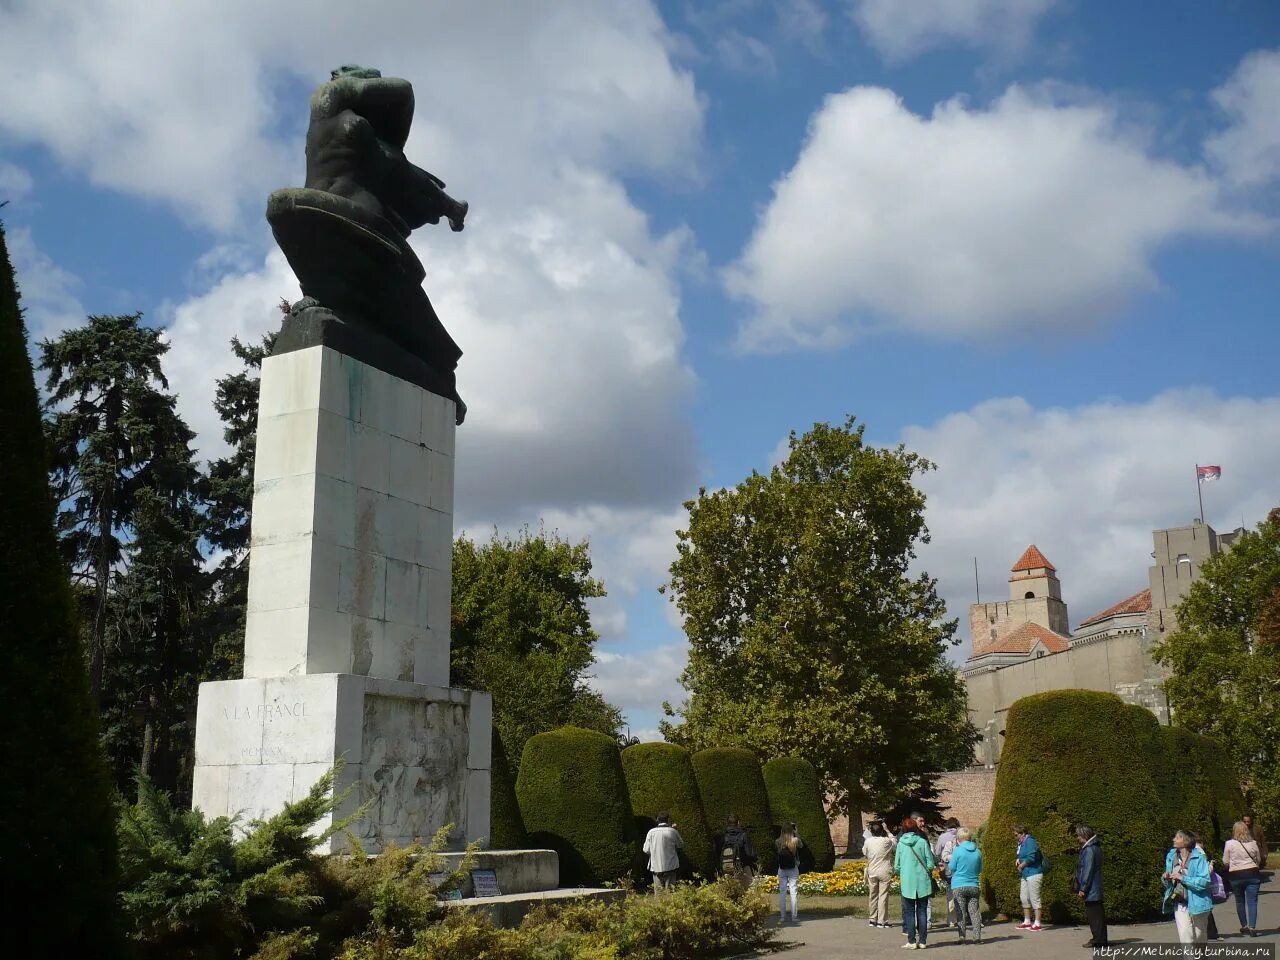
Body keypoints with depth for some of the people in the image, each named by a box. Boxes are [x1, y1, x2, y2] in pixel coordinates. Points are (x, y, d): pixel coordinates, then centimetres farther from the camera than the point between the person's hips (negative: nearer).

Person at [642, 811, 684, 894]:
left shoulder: (651, 832, -2)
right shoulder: (673, 831, -6)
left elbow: (646, 850, 3)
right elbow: (681, 846, 8)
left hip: (656, 867, 1)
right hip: (670, 866, -1)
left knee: (658, 891, 8)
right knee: (669, 891, 2)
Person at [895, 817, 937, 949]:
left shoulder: (901, 844, -2)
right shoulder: (923, 842, -4)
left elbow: (896, 866, 2)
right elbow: (930, 864, -5)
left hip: (907, 883, 0)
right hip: (923, 882, 0)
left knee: (909, 912, 7)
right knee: (922, 911, 9)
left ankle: (912, 941, 5)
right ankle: (922, 941, 9)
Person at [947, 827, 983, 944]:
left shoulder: (957, 851, -10)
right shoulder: (977, 852, 2)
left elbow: (952, 868, -4)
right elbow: (980, 869, 12)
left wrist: (950, 860, 15)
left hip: (959, 886, -3)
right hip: (973, 885, 3)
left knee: (961, 912, 2)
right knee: (974, 912, 6)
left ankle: (962, 937, 1)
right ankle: (977, 936, 2)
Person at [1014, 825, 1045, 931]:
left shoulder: (1030, 841, -15)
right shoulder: (1021, 843, 16)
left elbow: (1031, 858, -22)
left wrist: (1021, 866, -10)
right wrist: (1018, 859, 8)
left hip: (1033, 874, -10)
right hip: (1025, 875, 10)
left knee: (1034, 898, -7)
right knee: (1024, 898, 13)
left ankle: (1037, 923, -3)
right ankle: (1027, 922, 22)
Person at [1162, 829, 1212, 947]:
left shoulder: (1199, 857, -12)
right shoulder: (1171, 856, 4)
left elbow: (1204, 881, -20)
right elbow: (1169, 883, 16)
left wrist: (1182, 878, -25)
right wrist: (1165, 878, -7)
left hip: (1196, 903, -3)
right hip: (1180, 904, 3)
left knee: (1200, 939, 13)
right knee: (1185, 934, -13)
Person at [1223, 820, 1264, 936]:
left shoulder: (1230, 844, -8)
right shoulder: (1253, 843, -3)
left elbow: (1225, 862, -2)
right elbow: (1259, 860, 9)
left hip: (1236, 876, -1)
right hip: (1252, 874, 1)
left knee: (1240, 902, 14)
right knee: (1252, 901, 0)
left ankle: (1244, 926, 21)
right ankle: (1252, 927, -9)